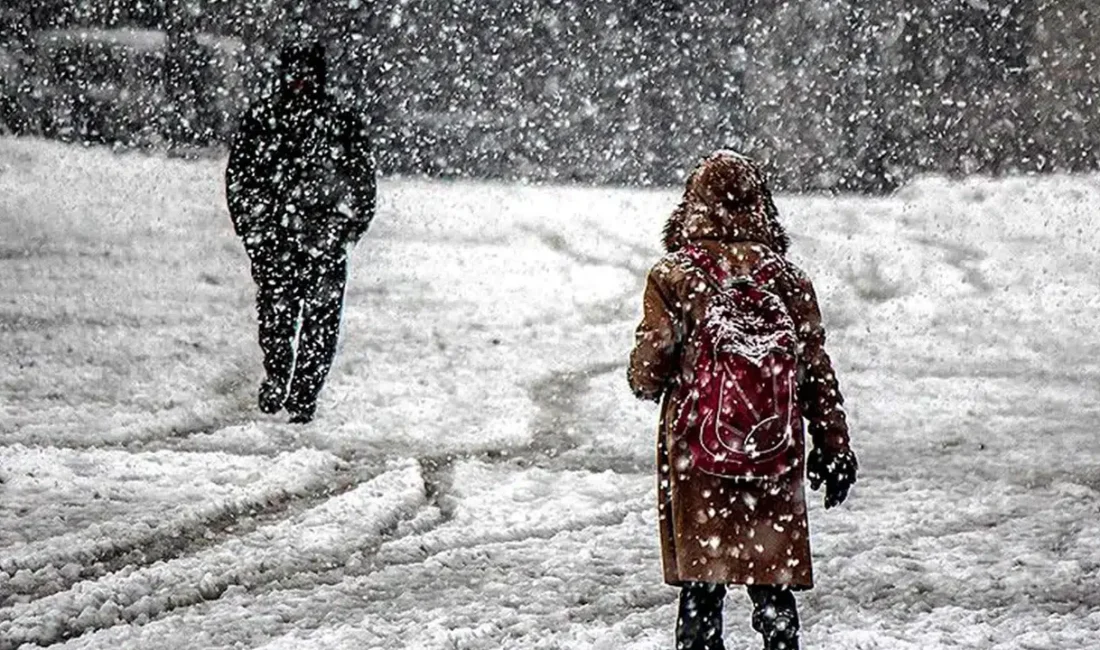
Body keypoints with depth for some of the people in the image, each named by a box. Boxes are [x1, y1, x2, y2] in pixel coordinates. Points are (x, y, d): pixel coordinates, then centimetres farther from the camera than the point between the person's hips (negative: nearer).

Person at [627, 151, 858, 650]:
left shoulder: (673, 276, -7)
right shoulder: (787, 279, 0)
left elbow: (647, 372, -7)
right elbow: (817, 371, 3)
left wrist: (650, 384, 17)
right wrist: (835, 448, 12)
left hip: (696, 457, -2)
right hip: (777, 459, 2)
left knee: (701, 585, 7)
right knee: (774, 584, 10)